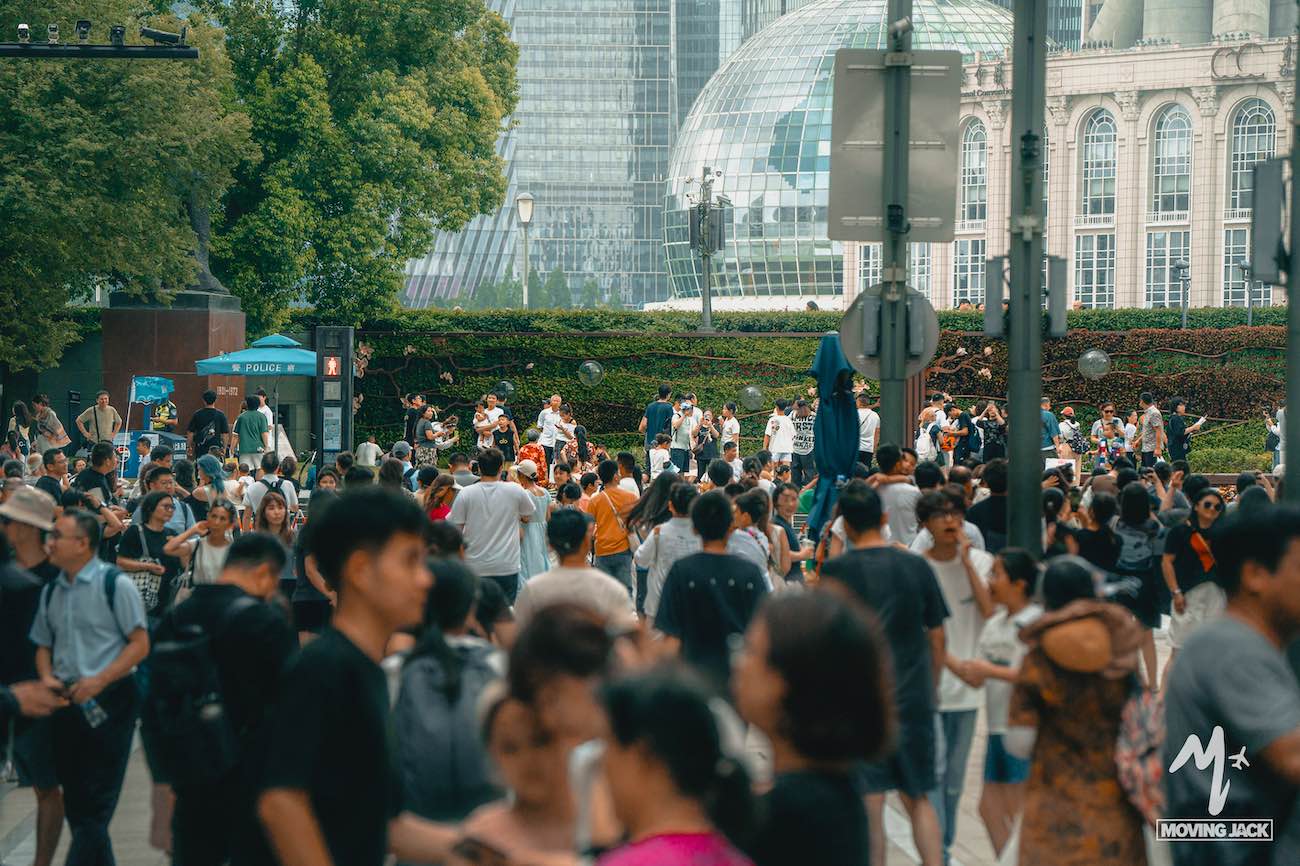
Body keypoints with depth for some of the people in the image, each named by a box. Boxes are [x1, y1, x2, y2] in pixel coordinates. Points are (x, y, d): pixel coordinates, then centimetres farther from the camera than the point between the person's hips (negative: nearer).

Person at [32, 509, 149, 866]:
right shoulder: (51, 591, 10)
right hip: (66, 704, 6)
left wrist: (99, 681, -18)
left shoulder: (115, 584, -8)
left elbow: (140, 644, -9)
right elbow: (43, 644, 20)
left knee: (96, 803, -7)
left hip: (109, 703, -6)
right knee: (75, 802, 11)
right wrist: (47, 677, -1)